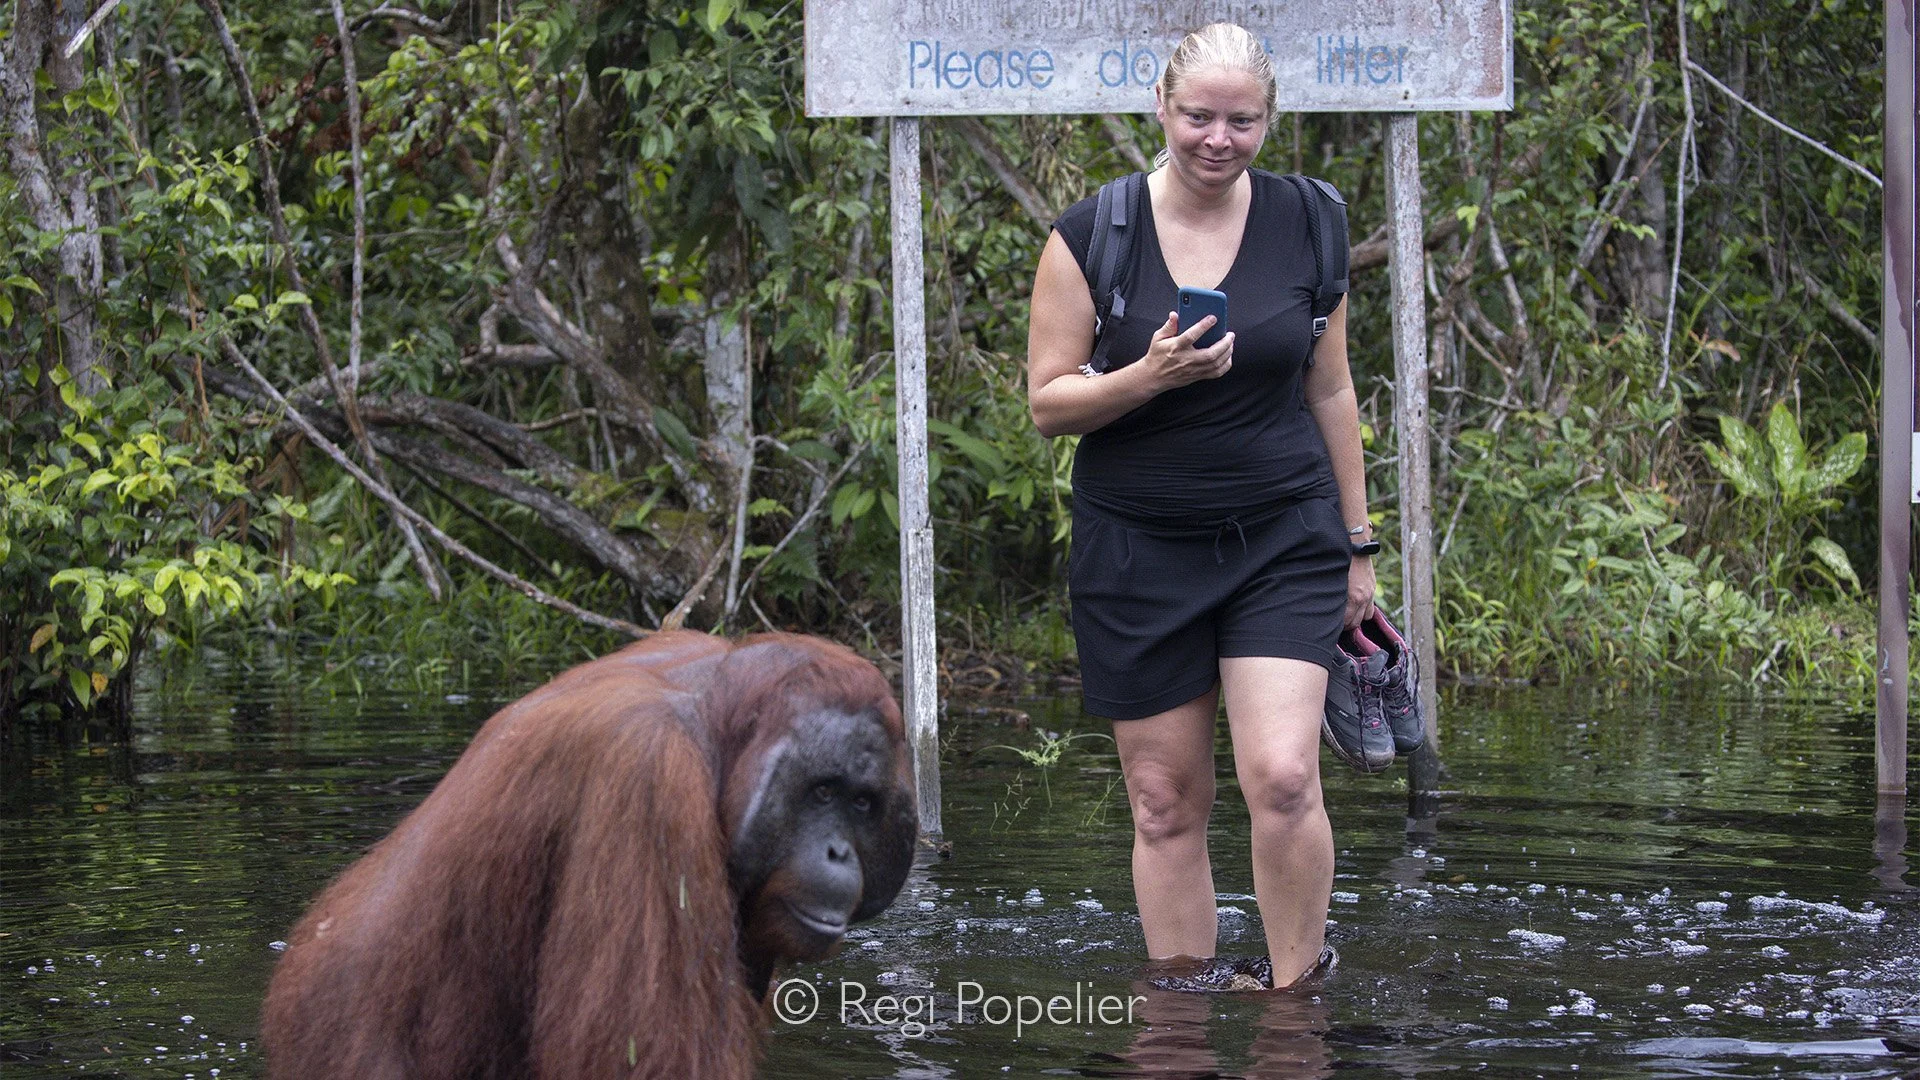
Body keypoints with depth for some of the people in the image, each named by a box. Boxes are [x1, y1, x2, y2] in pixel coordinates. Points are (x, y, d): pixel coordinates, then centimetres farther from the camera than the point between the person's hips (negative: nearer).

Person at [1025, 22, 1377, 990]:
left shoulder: (1303, 224, 2)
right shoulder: (1092, 235, -5)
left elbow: (1330, 389, 11)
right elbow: (1047, 402, -4)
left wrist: (1356, 543, 12)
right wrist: (1150, 376, -22)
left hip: (1282, 538, 0)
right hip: (1139, 547, 0)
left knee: (1282, 776, -15)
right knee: (1165, 803, 3)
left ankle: (1296, 997, 3)